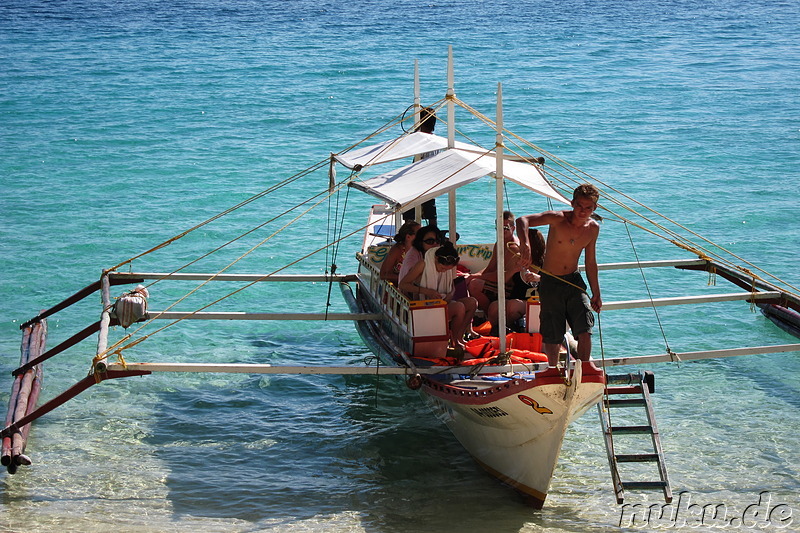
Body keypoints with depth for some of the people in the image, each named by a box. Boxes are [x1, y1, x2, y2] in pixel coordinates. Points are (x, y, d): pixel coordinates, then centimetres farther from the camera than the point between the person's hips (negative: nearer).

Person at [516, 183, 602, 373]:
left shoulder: (593, 228, -1)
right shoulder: (558, 219, -16)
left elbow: (590, 262, 11)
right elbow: (522, 220, -30)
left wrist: (596, 293, 14)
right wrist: (524, 243, -50)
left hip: (574, 281, 3)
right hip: (550, 282, -3)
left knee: (585, 328, -11)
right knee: (552, 333, 4)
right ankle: (553, 367, 27)